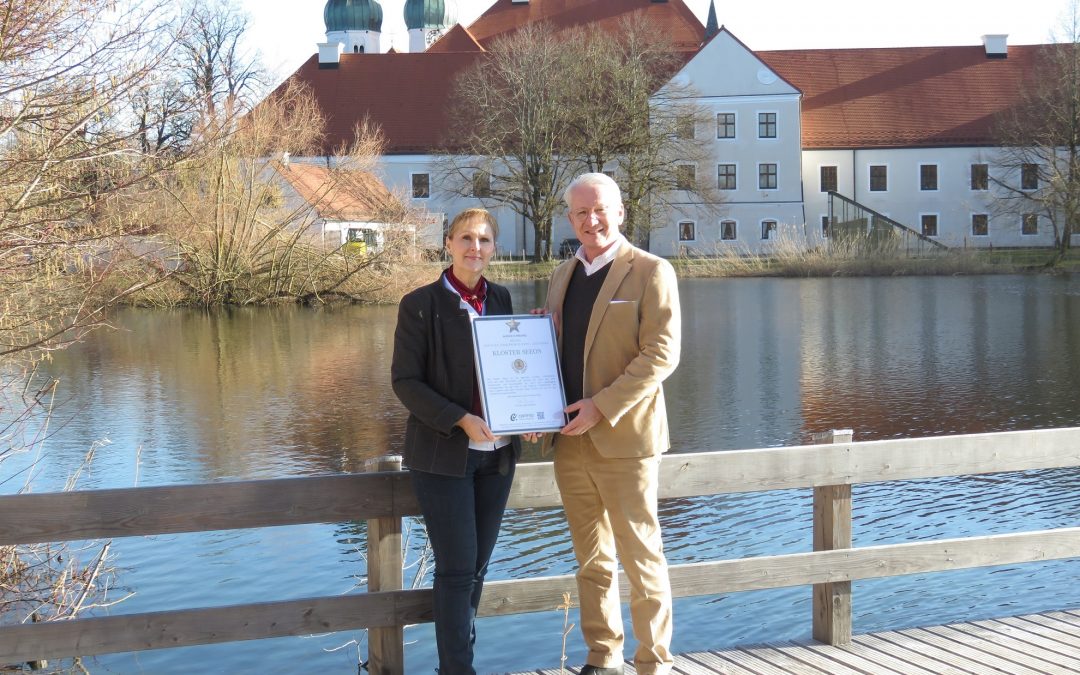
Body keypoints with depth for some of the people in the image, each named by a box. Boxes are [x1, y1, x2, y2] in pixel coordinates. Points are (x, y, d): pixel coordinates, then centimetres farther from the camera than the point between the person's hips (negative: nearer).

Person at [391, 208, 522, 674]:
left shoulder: (500, 300, 8)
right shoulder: (421, 304, -7)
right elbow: (405, 380, -10)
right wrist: (461, 420, -21)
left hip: (497, 453, 5)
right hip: (444, 454, -5)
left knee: (478, 565, 12)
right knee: (457, 569, -3)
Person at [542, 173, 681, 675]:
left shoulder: (651, 272, -4)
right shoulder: (562, 276, 15)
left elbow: (661, 353, -12)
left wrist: (602, 406, -19)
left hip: (623, 439, -6)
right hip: (570, 441, 6)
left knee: (640, 556, 1)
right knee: (591, 560, 12)